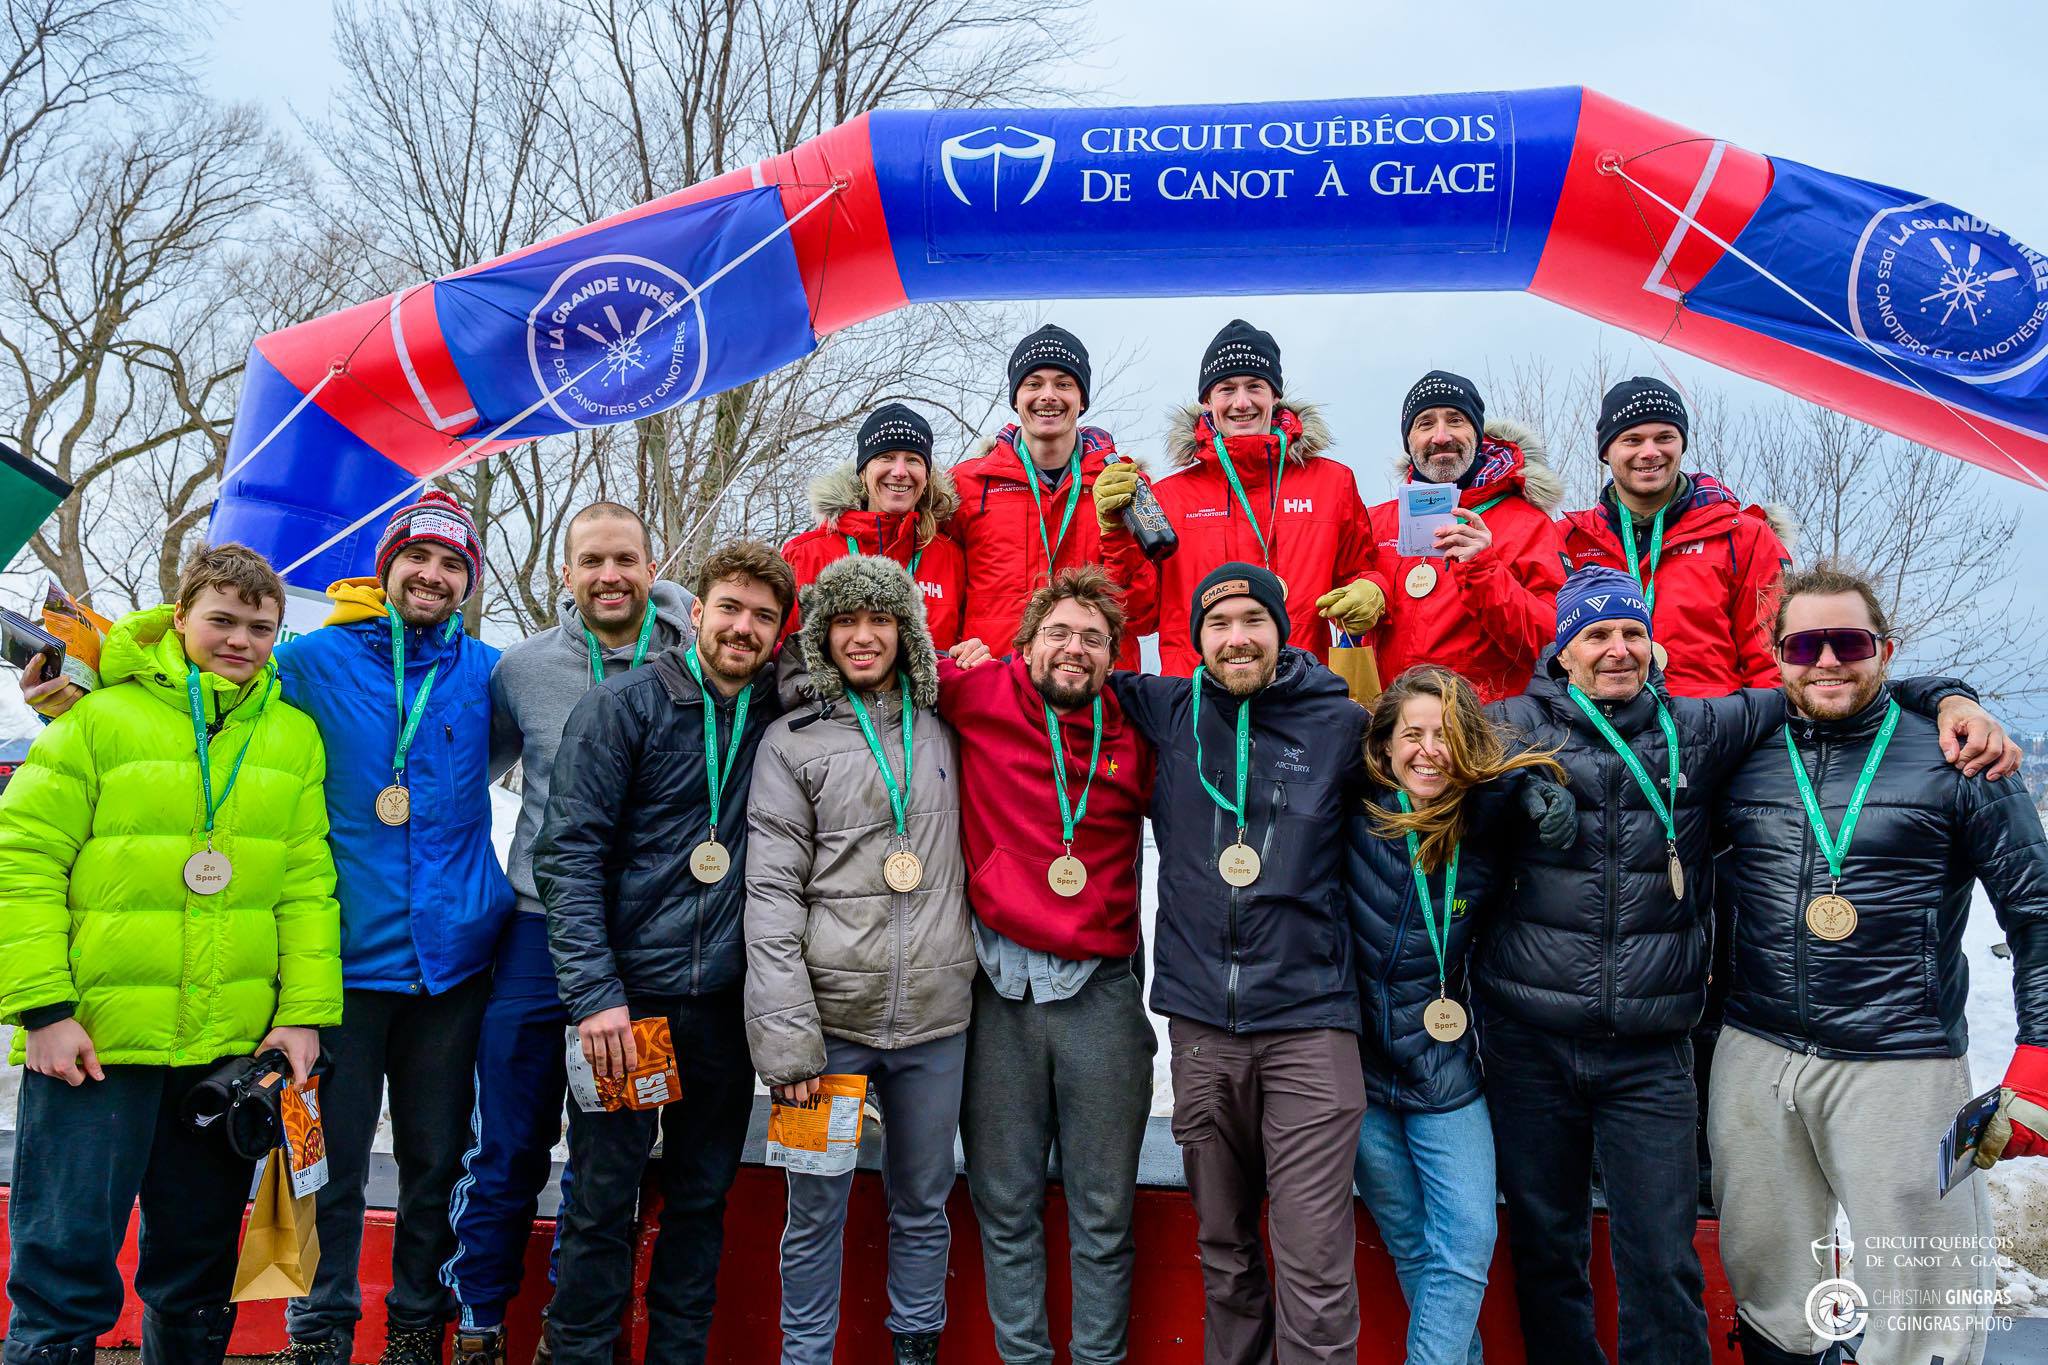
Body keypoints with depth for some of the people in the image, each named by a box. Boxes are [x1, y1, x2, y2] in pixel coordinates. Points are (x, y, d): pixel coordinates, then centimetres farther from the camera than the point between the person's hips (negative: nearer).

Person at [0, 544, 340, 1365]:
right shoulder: (101, 716, -3)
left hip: (234, 1048, 4)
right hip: (92, 1040, -3)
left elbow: (308, 882, 4)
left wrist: (305, 1011, -3)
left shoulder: (295, 735, 7)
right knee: (66, 1262, 2)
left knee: (199, 1267, 15)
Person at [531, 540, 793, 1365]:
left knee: (704, 1196, 13)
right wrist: (594, 991, -15)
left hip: (727, 1001, 4)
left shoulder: (779, 716, 6)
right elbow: (570, 853, -8)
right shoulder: (623, 704, -4)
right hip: (629, 992, -4)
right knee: (602, 1198, 3)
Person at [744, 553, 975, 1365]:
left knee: (923, 1206, 14)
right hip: (831, 1019, -3)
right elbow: (772, 895, -8)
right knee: (816, 1213, 7)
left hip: (936, 1020, 3)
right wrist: (786, 1039, -14)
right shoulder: (792, 742, -2)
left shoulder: (940, 731, 8)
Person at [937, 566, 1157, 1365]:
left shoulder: (1134, 733, 5)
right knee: (1006, 1204, 9)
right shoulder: (981, 696, 0)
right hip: (999, 986, -1)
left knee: (1104, 1210, 8)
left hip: (1102, 990, 1)